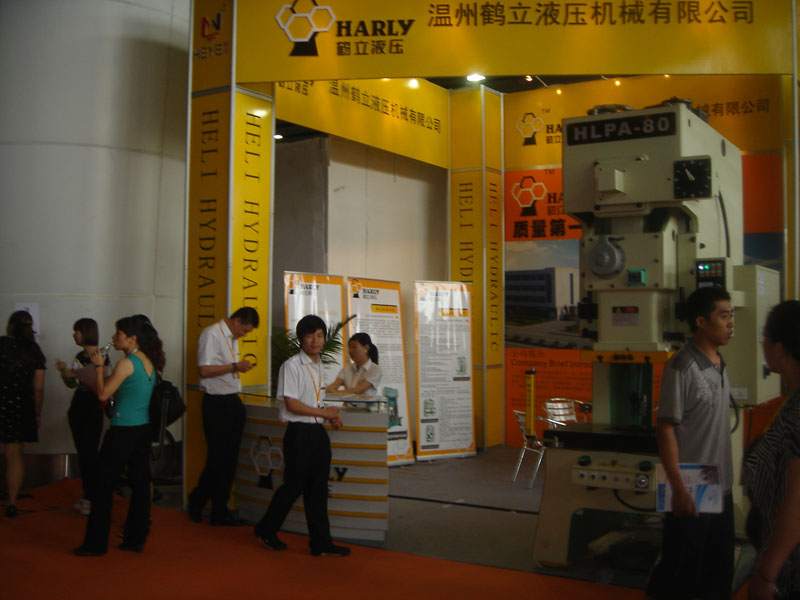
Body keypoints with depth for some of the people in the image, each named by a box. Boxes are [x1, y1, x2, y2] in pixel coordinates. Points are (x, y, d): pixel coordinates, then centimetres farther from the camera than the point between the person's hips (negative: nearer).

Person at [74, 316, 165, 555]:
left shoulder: (126, 364, -15)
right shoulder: (148, 361, 9)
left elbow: (103, 394, -13)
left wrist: (99, 366, -3)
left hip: (123, 432, -8)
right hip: (143, 430, 8)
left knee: (104, 485, 2)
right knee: (140, 483, 10)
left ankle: (96, 543, 9)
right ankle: (136, 538, 18)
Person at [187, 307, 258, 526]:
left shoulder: (232, 338, 18)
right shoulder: (211, 334, -10)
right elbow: (205, 370, -18)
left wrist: (241, 366, 11)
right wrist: (235, 366, -17)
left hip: (233, 401, 9)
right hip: (216, 403, -9)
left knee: (230, 458, 9)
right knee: (218, 458, -4)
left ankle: (220, 511, 18)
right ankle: (197, 503, 15)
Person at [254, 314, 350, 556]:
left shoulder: (319, 366, 14)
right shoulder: (292, 365, -12)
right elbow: (292, 404, -17)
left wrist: (331, 417, 5)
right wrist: (325, 412, -12)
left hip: (318, 432, 7)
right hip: (299, 433, -7)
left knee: (318, 488, 8)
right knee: (293, 485, 2)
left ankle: (321, 542, 13)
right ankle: (266, 530, 22)